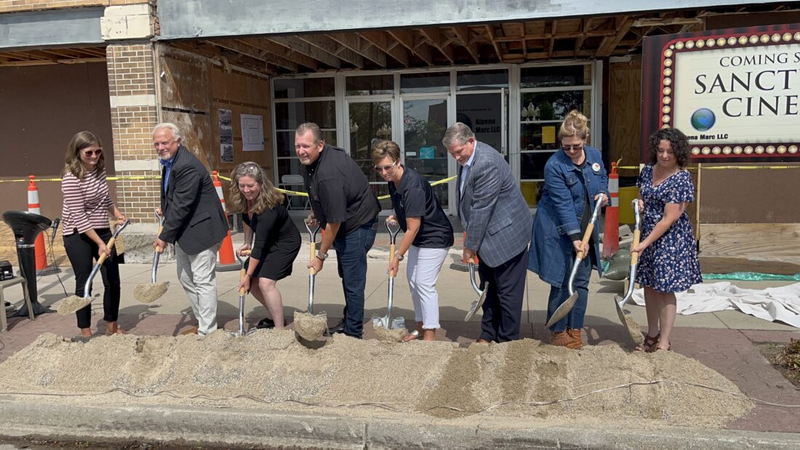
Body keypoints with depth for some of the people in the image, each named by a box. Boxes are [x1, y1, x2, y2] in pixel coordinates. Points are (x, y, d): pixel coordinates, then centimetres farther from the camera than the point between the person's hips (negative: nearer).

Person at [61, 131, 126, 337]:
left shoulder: (99, 169, 2)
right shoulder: (71, 178, -19)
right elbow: (79, 216, -21)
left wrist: (116, 212, 11)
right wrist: (100, 243, -23)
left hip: (102, 230, 7)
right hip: (78, 235, -7)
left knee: (113, 281, 7)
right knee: (84, 284, -1)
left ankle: (112, 326, 22)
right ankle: (86, 332, 11)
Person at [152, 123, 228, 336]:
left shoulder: (188, 166, -23)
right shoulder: (169, 161, 9)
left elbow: (181, 206, -24)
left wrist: (164, 237, -19)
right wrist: (164, 209, 13)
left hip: (201, 230, -11)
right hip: (183, 231, 11)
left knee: (203, 281, -4)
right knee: (185, 278, 18)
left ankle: (207, 331, 5)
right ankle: (202, 323, 30)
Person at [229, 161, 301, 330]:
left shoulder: (269, 207, -34)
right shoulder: (244, 199, -11)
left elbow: (260, 244, -32)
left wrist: (248, 275, -28)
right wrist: (247, 243, 5)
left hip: (286, 243, -8)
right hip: (267, 242, 8)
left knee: (266, 282, -23)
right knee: (251, 283, 5)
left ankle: (280, 329, -15)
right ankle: (274, 316, 25)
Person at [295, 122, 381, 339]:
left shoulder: (328, 174, -33)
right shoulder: (312, 161, -3)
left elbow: (334, 221, -28)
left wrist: (321, 256, -19)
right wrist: (316, 212, 21)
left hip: (357, 225, -11)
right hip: (345, 225, 11)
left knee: (353, 282, -4)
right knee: (346, 276, 22)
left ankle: (353, 333, 8)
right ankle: (348, 322, 39)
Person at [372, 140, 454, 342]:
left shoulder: (413, 186, -29)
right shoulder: (393, 181, -1)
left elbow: (412, 228, -27)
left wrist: (398, 256, -22)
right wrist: (397, 216, 5)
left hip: (435, 238, -10)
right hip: (419, 238, 10)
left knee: (424, 284, -9)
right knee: (413, 280, 14)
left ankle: (430, 335, 0)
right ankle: (421, 327, 27)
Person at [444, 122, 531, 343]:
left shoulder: (487, 163, -26)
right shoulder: (467, 159, 6)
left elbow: (481, 209, -24)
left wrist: (470, 246, -17)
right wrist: (470, 240, 11)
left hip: (506, 234, -10)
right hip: (489, 235, 10)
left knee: (507, 291, 2)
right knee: (489, 288, 17)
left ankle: (507, 340, 13)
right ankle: (488, 335, 28)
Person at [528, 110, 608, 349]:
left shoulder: (595, 155, 1)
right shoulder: (554, 165, -17)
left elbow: (603, 178, 22)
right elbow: (563, 204, -21)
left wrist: (603, 193, -1)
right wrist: (575, 237, -25)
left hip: (586, 230, 6)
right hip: (559, 232, -6)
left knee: (581, 281, 9)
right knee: (562, 283, 0)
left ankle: (575, 330, 21)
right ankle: (558, 332, 14)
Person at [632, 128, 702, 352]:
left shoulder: (681, 179, -17)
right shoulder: (648, 170, 4)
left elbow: (669, 219, -20)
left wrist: (645, 243, -21)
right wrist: (639, 203, -4)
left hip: (670, 239, -7)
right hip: (647, 232, 7)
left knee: (665, 289, 0)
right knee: (649, 286, 14)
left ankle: (663, 342, 13)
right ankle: (652, 335, 30)